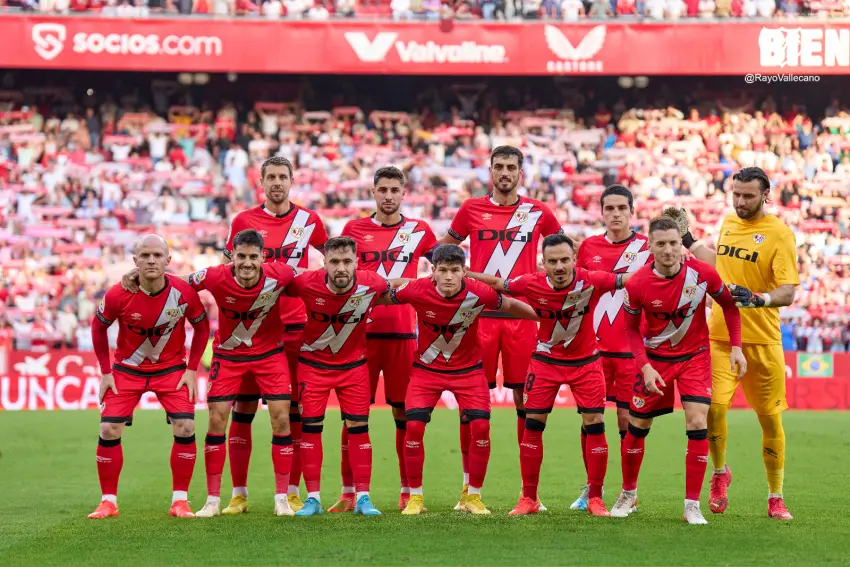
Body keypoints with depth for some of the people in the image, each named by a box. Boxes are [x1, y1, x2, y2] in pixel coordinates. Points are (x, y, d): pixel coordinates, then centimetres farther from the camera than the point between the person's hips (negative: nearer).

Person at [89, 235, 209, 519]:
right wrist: (105, 372, -2)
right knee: (109, 430, -8)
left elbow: (202, 326, -2)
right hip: (127, 369, 0)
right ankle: (108, 501, 6)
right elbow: (98, 327, -2)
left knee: (185, 427, -14)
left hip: (171, 368, 0)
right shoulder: (118, 295, -21)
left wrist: (192, 369, -6)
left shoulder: (184, 293, -20)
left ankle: (180, 501, -1)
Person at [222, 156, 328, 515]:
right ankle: (239, 494, 6)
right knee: (243, 409, -1)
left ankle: (291, 494, 9)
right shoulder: (243, 221, 4)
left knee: (293, 410, 2)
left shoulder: (308, 221, 6)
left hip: (295, 326, 0)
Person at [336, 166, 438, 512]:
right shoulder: (354, 229, 7)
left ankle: (408, 492, 11)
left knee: (404, 412, 3)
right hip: (362, 331, 0)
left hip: (402, 333, 0)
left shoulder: (419, 231, 7)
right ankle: (348, 493, 7)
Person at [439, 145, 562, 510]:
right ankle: (469, 485, 9)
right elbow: (443, 249, 17)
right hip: (479, 315, 0)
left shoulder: (537, 213, 6)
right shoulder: (471, 210, 6)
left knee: (526, 398, 0)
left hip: (521, 314, 0)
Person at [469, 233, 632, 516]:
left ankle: (595, 498, 10)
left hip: (586, 362, -1)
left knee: (594, 426, -4)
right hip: (546, 360, 1)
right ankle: (529, 498, 11)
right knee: (532, 425, 0)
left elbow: (631, 280, -15)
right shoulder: (532, 284, -19)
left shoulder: (591, 281, -23)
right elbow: (496, 284, -5)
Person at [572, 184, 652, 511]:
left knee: (628, 420, 0)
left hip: (631, 348, -2)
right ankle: (592, 488, 16)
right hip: (594, 347, 2)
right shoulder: (588, 247, 8)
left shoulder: (647, 248, 0)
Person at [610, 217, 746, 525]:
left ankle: (692, 506, -3)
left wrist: (736, 346, -7)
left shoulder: (702, 273, -18)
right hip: (655, 359, 0)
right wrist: (645, 366, -17)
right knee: (637, 426, 6)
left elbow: (729, 304, 0)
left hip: (694, 357, 0)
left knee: (697, 424, -13)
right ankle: (628, 494, 30)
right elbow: (631, 329, -5)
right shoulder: (637, 284, -19)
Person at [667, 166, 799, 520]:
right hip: (720, 335, 3)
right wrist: (689, 242, 34)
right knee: (713, 406, -12)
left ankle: (775, 498, 16)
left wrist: (757, 298, -33)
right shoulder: (728, 224, 10)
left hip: (762, 341, -3)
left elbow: (787, 293, -16)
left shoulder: (779, 233, -8)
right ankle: (720, 474, 14)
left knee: (770, 418, 2)